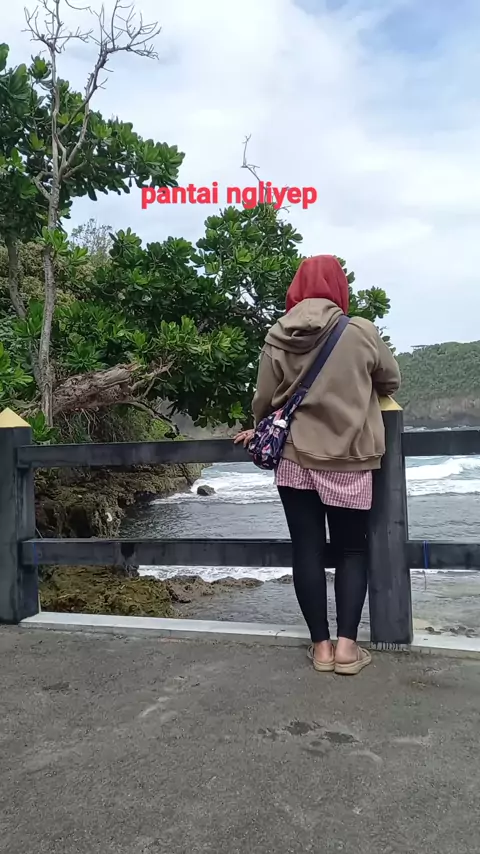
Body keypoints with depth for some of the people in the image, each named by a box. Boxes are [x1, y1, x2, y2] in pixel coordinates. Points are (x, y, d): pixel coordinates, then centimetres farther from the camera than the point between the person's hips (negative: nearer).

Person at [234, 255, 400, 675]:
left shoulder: (277, 339, -3)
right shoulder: (361, 332, -8)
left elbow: (264, 402, -1)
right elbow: (391, 382, 6)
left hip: (295, 459, 2)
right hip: (348, 462, -1)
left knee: (308, 549, 9)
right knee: (351, 549, 12)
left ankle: (321, 645, 14)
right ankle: (346, 645, 8)